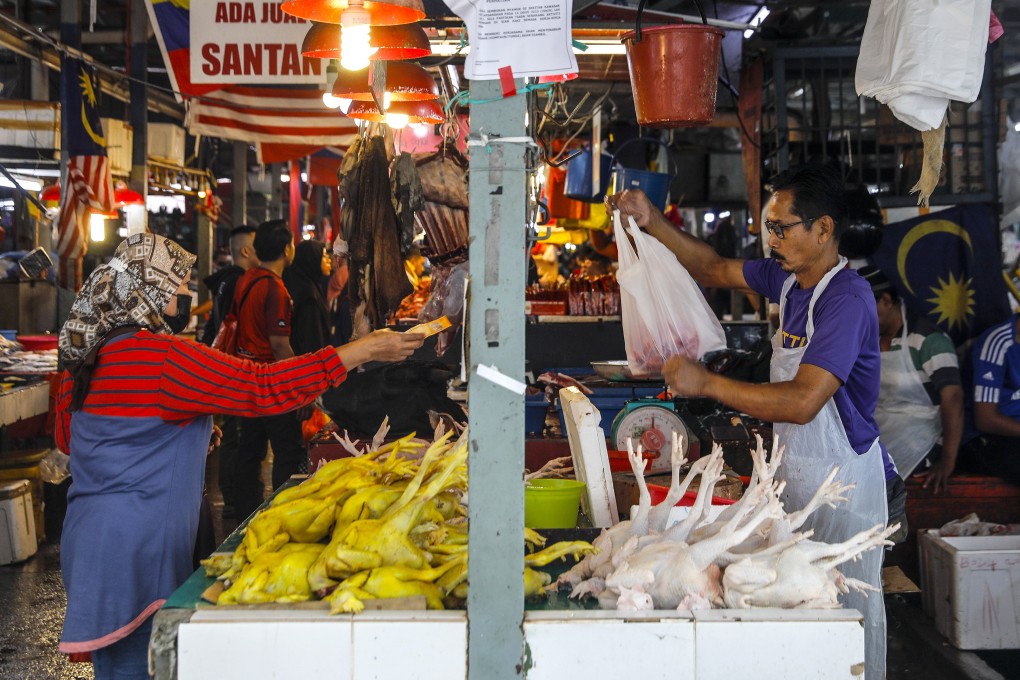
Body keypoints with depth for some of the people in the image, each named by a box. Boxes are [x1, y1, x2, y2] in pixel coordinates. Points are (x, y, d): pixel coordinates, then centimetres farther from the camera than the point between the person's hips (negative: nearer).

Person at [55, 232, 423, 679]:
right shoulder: (162, 357, -20)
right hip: (134, 548, -9)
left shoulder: (83, 356, 8)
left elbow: (66, 438, 20)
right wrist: (365, 351, -17)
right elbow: (263, 388, -21)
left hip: (90, 537, 9)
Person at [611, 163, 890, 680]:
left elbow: (803, 401, -30)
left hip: (842, 481, -9)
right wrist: (652, 222, 5)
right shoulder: (788, 279, 5)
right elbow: (714, 269, 18)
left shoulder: (847, 299, -22)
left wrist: (708, 384, -29)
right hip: (795, 472, 9)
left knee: (846, 610, 1)